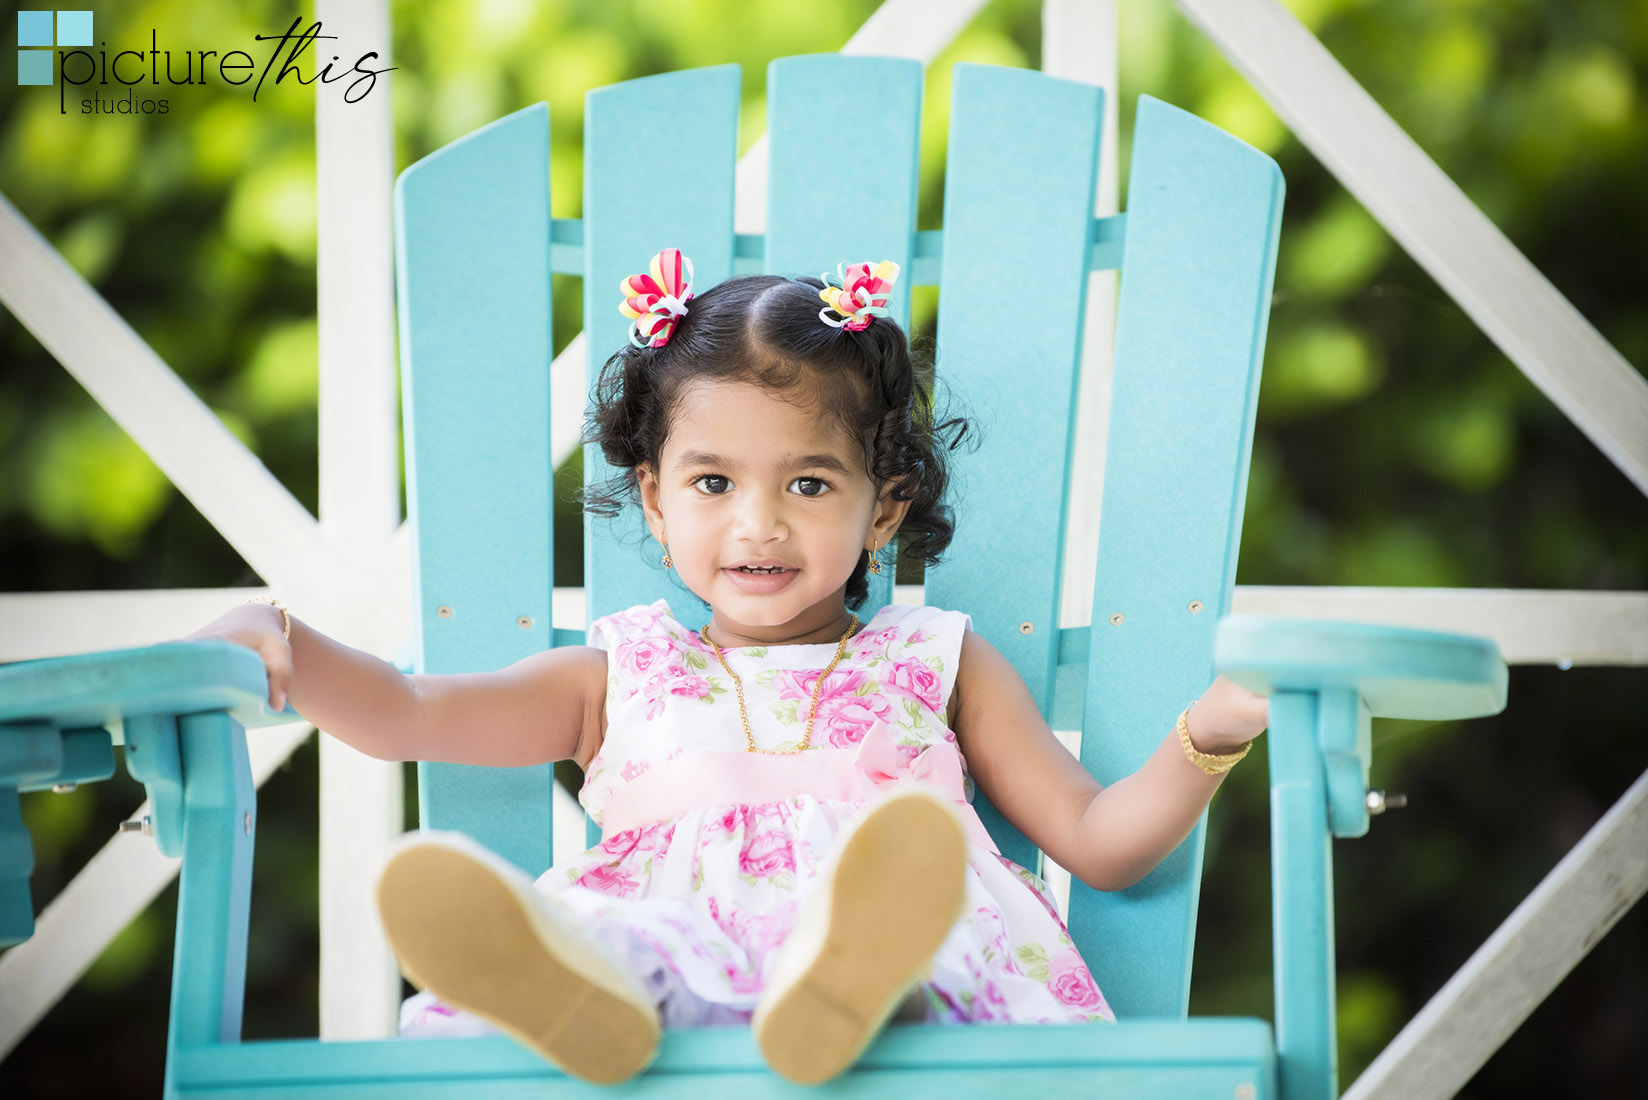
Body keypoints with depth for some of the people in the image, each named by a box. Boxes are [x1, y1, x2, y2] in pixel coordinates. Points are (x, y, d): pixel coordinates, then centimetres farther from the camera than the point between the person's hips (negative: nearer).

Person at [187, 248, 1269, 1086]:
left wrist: (1204, 741, 3)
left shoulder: (937, 663, 25)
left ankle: (856, 991, -63)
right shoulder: (619, 678, 26)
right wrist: (277, 638, -1)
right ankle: (585, 994, -63)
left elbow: (1100, 843, 21)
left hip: (921, 947, 0)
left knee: (912, 870, -36)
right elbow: (405, 714, 17)